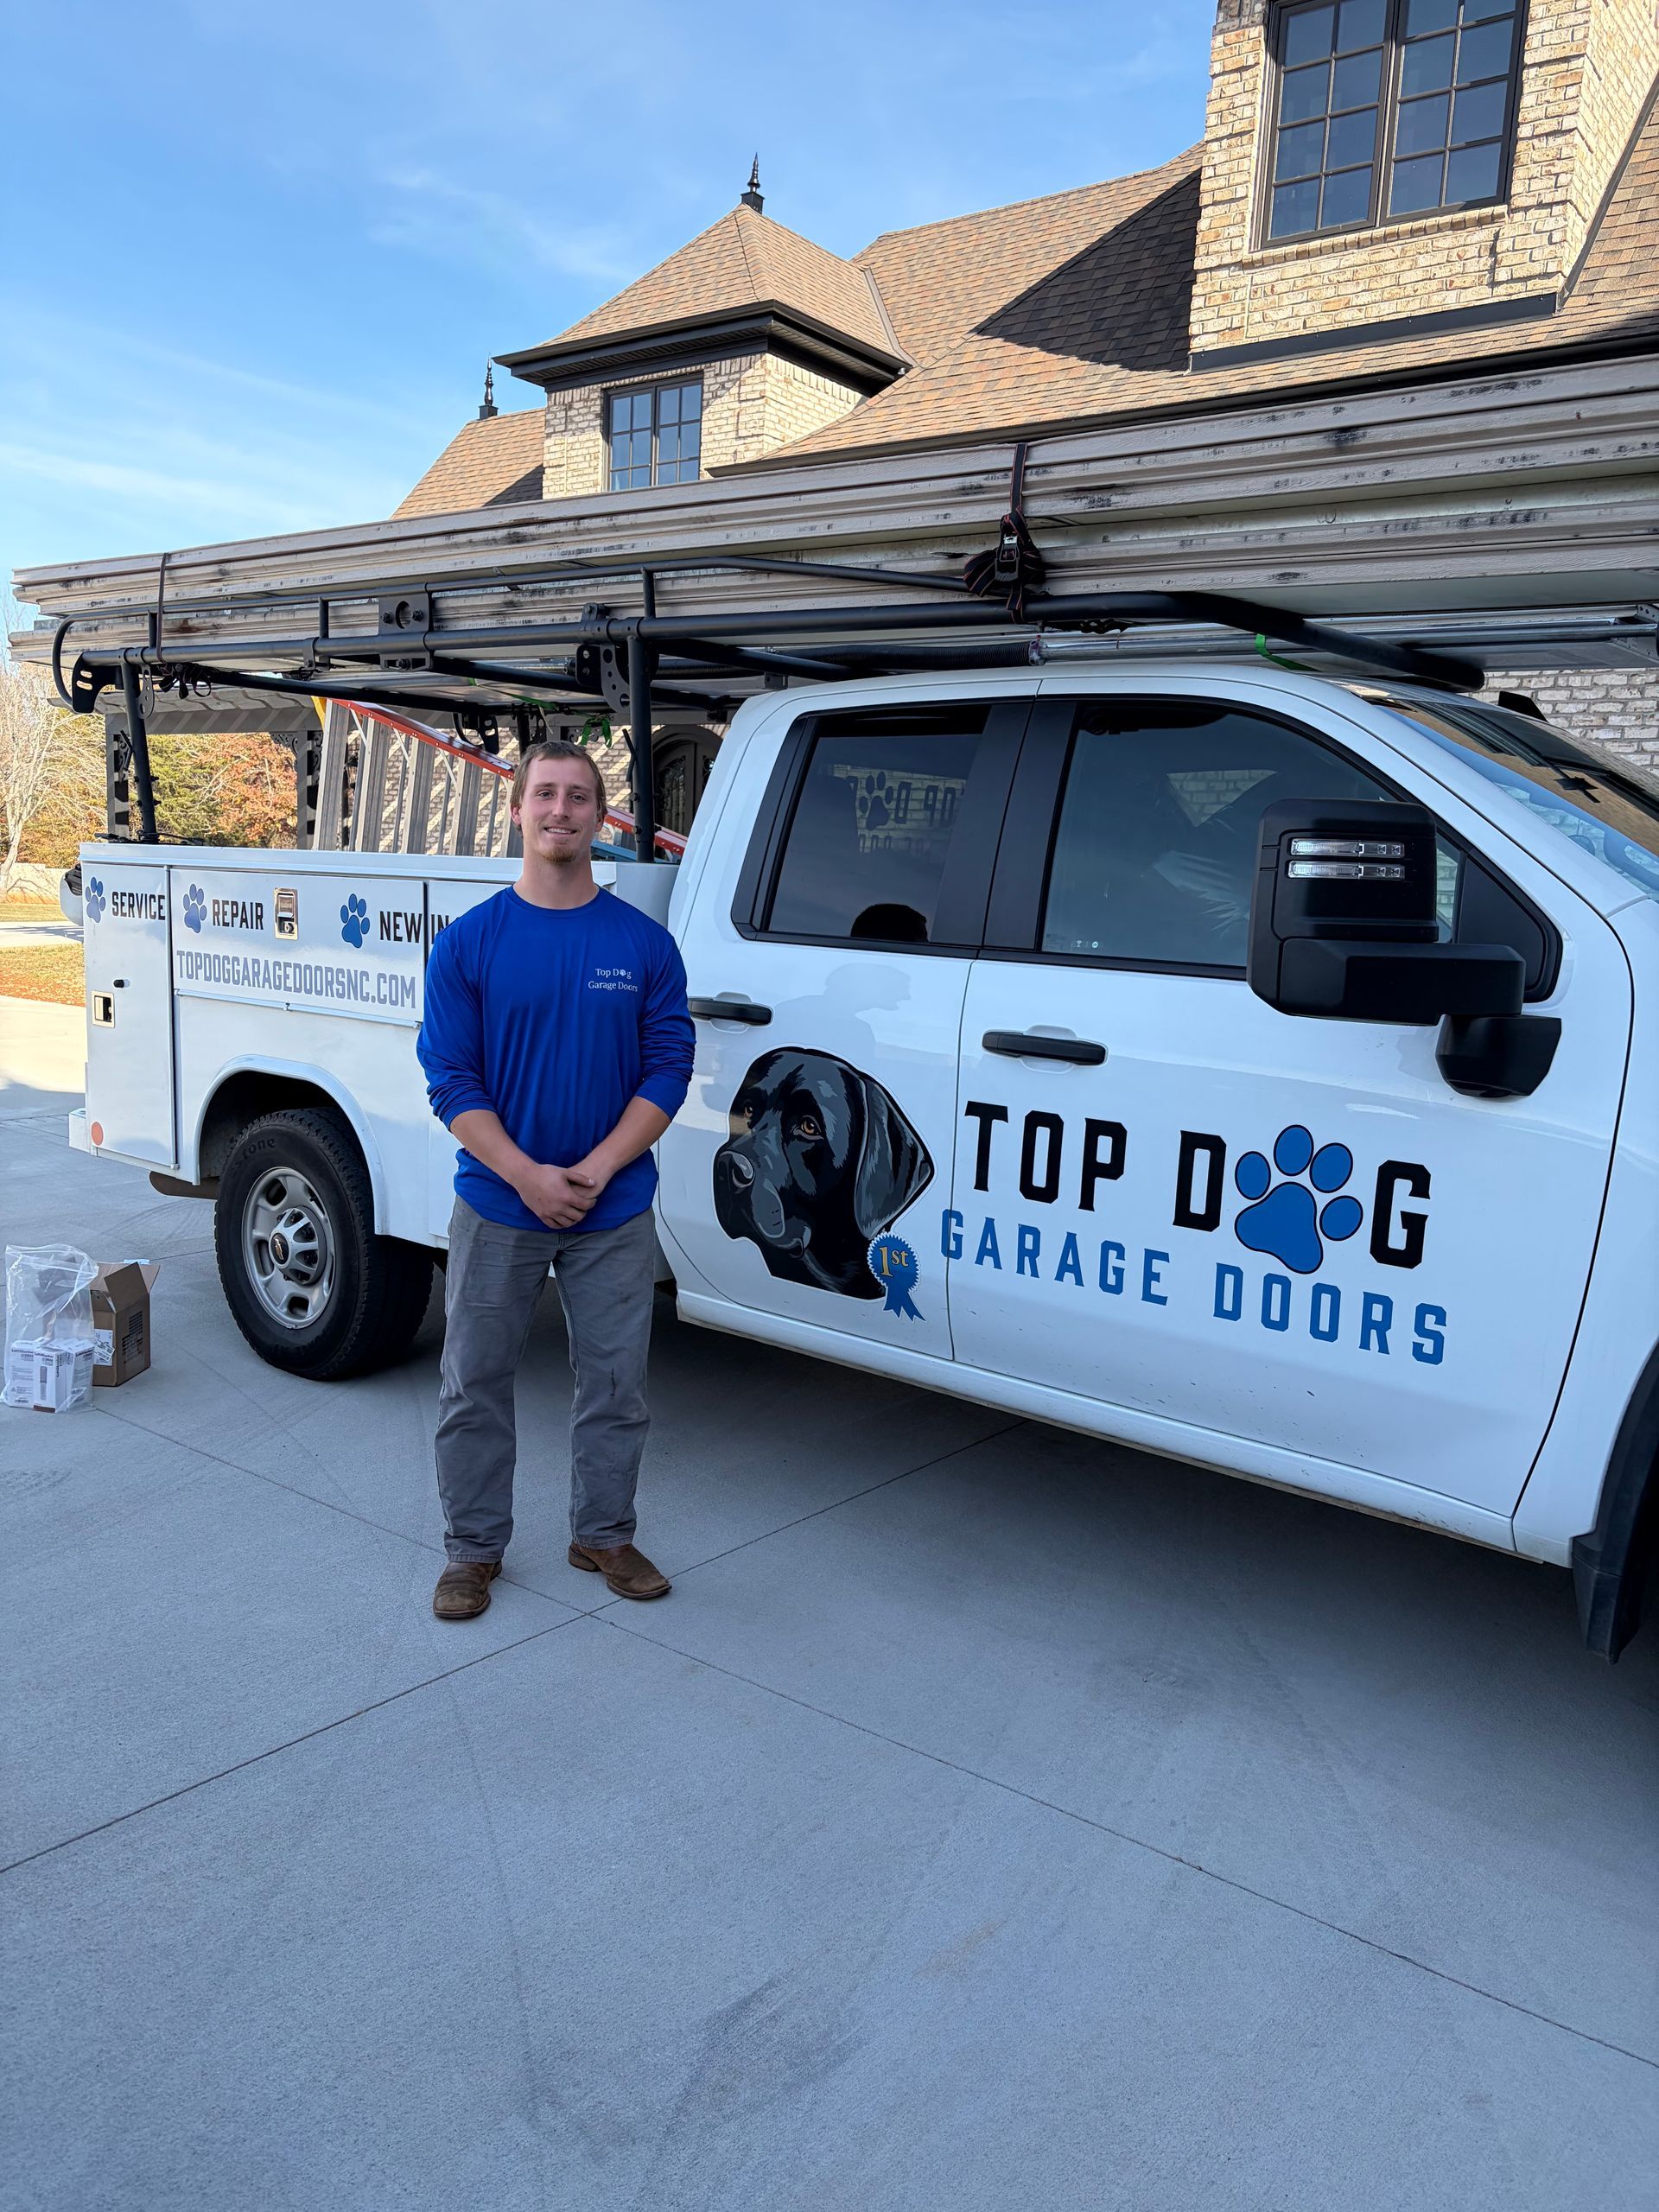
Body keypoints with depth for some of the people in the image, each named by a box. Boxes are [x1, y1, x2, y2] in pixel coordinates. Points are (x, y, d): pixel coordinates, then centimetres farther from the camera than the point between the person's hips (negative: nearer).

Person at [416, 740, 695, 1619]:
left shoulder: (645, 943, -1)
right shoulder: (469, 942, -3)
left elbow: (668, 1070, -2)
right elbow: (450, 1080, -5)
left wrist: (596, 1169, -14)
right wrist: (526, 1175, -17)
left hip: (615, 1215, 1)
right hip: (496, 1208, 0)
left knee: (615, 1386, 11)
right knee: (476, 1385, 10)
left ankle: (604, 1535, 31)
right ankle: (473, 1548, 28)